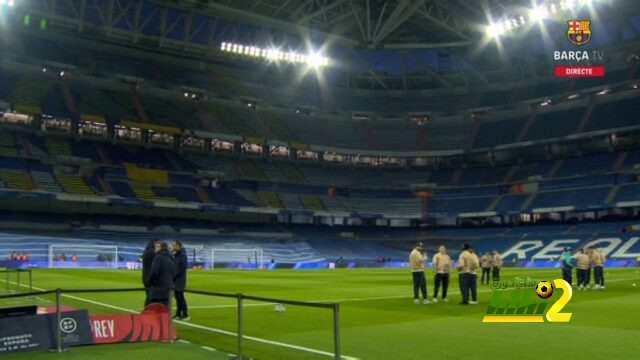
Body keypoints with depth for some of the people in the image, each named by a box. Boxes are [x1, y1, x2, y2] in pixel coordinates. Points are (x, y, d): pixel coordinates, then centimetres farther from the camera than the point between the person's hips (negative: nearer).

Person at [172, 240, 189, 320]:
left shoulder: (182, 255, -13)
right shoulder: (175, 255, 13)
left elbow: (183, 267, -20)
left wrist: (175, 275, -18)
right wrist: (172, 275, 4)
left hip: (180, 279, -8)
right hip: (175, 279, 8)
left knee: (180, 296, -7)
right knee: (177, 296, 11)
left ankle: (185, 315, -3)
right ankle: (178, 314, 18)